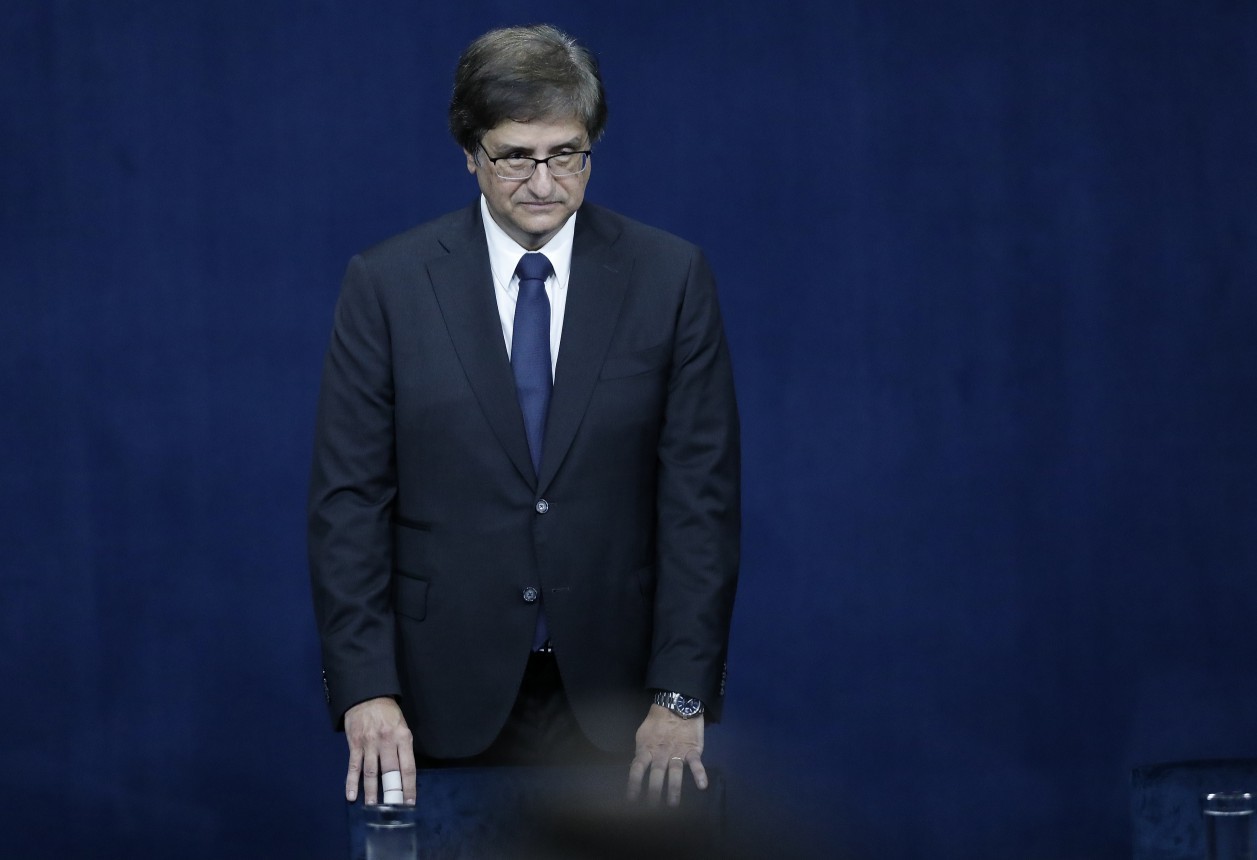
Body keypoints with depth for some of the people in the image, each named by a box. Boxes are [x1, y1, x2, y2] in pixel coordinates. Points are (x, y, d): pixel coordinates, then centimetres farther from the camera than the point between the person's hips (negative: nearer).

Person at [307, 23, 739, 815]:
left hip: (616, 710, 0)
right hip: (447, 707, 0)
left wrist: (682, 694, -7)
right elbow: (349, 499, -1)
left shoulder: (669, 277, 1)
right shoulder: (388, 285, 0)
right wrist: (366, 689, -10)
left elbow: (700, 494, -1)